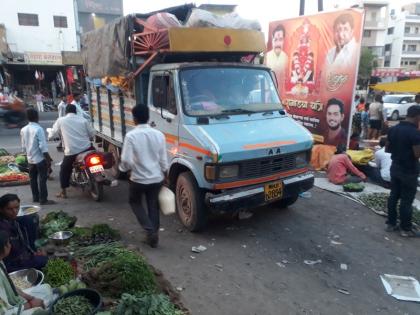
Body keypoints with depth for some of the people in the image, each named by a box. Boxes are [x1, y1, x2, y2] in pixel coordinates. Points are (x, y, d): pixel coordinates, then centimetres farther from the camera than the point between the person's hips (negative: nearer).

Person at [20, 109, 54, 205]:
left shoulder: (23, 130, 5)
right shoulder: (38, 129, -17)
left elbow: (23, 147, 11)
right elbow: (43, 146, -19)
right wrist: (48, 159, -14)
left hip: (30, 159, 7)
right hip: (40, 159, -7)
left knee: (33, 179, 14)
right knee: (42, 179, -1)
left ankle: (35, 197, 24)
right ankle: (43, 199, 2)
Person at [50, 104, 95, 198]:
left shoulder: (60, 120, 2)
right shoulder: (83, 119, 6)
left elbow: (52, 135, 7)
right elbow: (92, 133, 10)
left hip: (71, 151, -1)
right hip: (87, 148, 1)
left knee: (64, 170, 16)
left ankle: (63, 192, 19)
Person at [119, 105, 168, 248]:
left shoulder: (131, 135, -16)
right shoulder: (159, 134, -3)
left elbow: (126, 160, -17)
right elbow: (163, 160, 2)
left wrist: (123, 168, 5)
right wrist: (164, 175, 15)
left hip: (139, 179, -3)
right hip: (157, 178, 4)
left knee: (135, 202, 21)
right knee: (153, 206, 18)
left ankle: (150, 230, 8)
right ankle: (153, 235, 25)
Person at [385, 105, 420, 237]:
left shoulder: (393, 129, 2)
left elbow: (387, 149, 8)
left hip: (395, 167, 7)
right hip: (409, 171, -7)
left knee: (393, 196, 15)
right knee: (406, 200, 3)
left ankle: (391, 223, 24)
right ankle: (405, 229, 15)